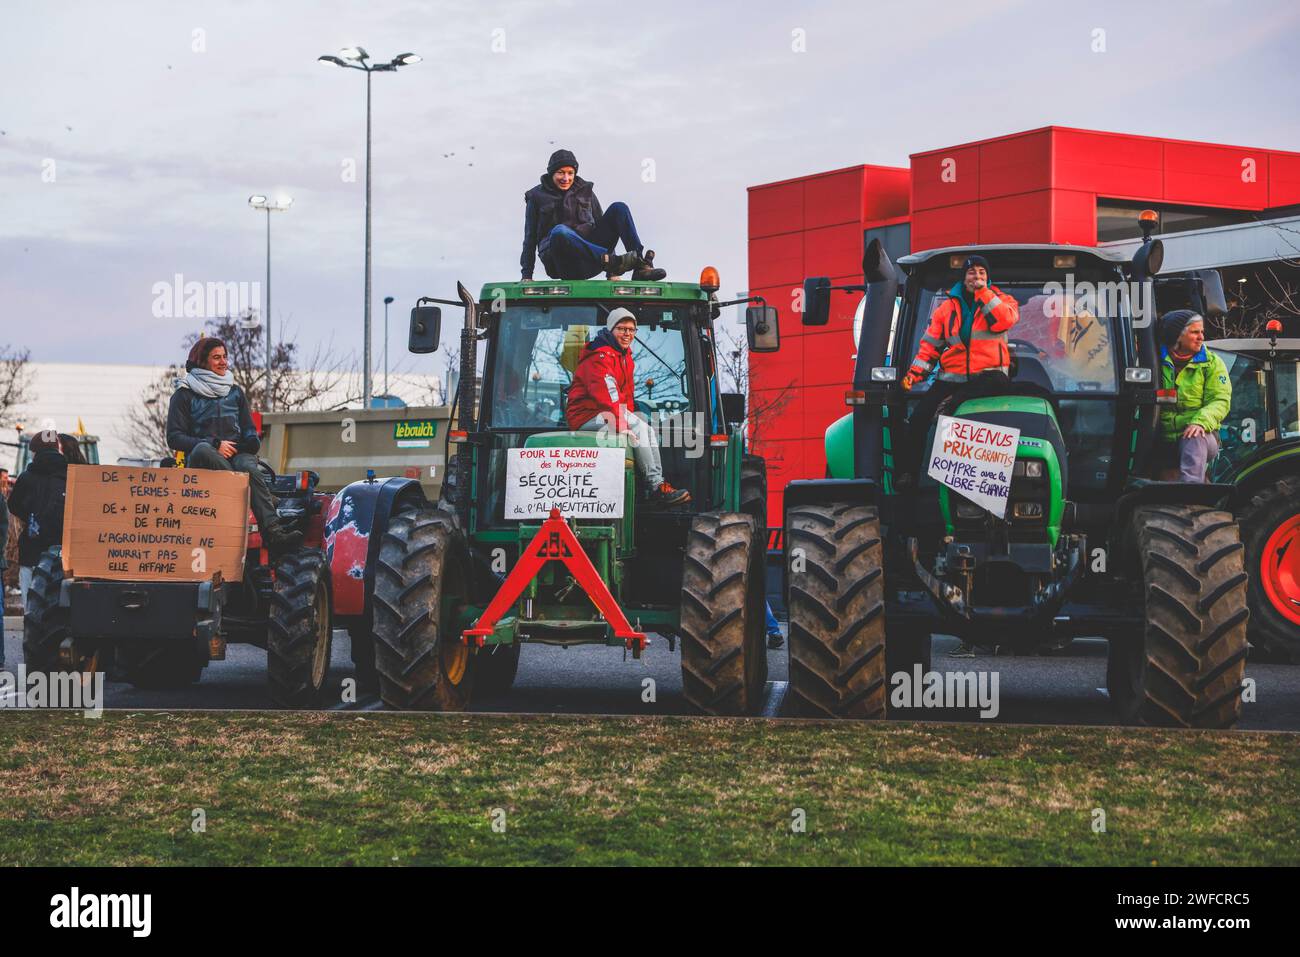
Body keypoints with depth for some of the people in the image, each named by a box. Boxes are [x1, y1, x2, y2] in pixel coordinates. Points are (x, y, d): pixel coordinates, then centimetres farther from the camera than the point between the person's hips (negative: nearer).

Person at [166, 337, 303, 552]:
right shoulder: (184, 395, 11)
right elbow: (174, 438, 2)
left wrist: (252, 440, -2)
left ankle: (273, 533, -54)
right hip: (201, 461, -2)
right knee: (202, 450, -40)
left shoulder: (235, 392, 24)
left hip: (236, 454, 2)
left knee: (250, 468, -36)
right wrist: (215, 445, -10)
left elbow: (248, 428, 25)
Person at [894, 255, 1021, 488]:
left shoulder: (1001, 300, 10)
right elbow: (930, 344, 15)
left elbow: (1004, 321, -14)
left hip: (988, 374, -3)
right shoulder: (947, 307, 17)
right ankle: (906, 473, -8)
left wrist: (983, 293, -9)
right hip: (952, 377, 3)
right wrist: (915, 373, 1)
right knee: (919, 419, -14)